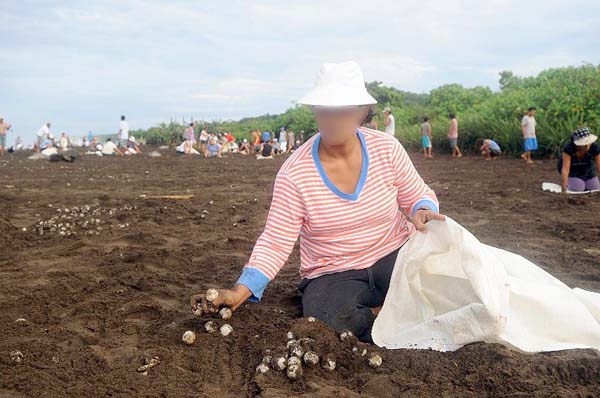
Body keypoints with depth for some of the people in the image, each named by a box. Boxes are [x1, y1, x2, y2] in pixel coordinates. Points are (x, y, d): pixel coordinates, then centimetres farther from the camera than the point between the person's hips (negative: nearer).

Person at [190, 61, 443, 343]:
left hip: (393, 256, 2)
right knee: (333, 320, -33)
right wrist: (241, 290, -27)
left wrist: (423, 211, -19)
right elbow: (275, 243, -13)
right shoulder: (294, 174, -13)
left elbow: (419, 196, 6)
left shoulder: (387, 149, -6)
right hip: (332, 274, -1)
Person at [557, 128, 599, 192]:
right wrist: (564, 190, -44)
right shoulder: (568, 148, -36)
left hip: (587, 168, 3)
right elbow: (565, 170, -40)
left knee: (595, 188, -6)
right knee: (578, 189, -22)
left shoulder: (595, 147, -29)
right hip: (571, 169, -3)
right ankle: (569, 183, 10)